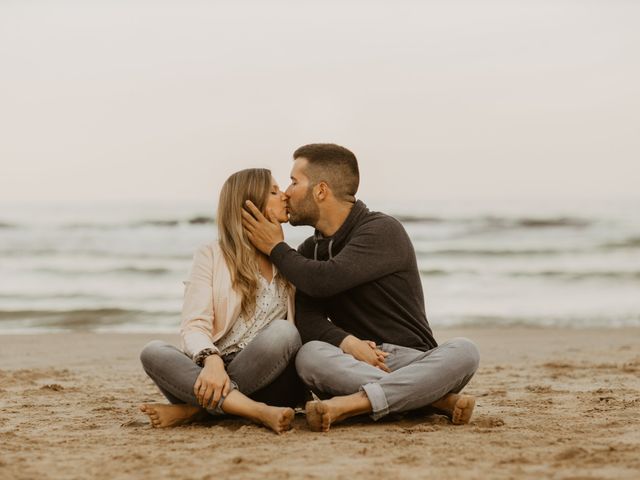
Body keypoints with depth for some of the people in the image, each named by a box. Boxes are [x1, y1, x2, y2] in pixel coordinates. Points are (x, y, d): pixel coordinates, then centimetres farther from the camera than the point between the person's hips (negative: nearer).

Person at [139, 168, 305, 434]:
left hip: (264, 380, 2)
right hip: (214, 373, -1)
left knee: (283, 331, -29)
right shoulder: (211, 256, 7)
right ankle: (258, 412, -42)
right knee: (153, 352, -28)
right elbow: (194, 326, -5)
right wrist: (212, 360, -27)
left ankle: (194, 409, -26)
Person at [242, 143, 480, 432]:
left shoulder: (383, 231, -4)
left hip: (411, 361, -3)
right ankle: (438, 399, -33)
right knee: (310, 355, -30)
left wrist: (276, 248, -5)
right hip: (354, 366, 3)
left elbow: (324, 281, -20)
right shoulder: (309, 252, 15)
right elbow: (306, 319, -2)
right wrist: (347, 343, -22)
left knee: (464, 351, -32)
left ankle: (350, 404, -47)